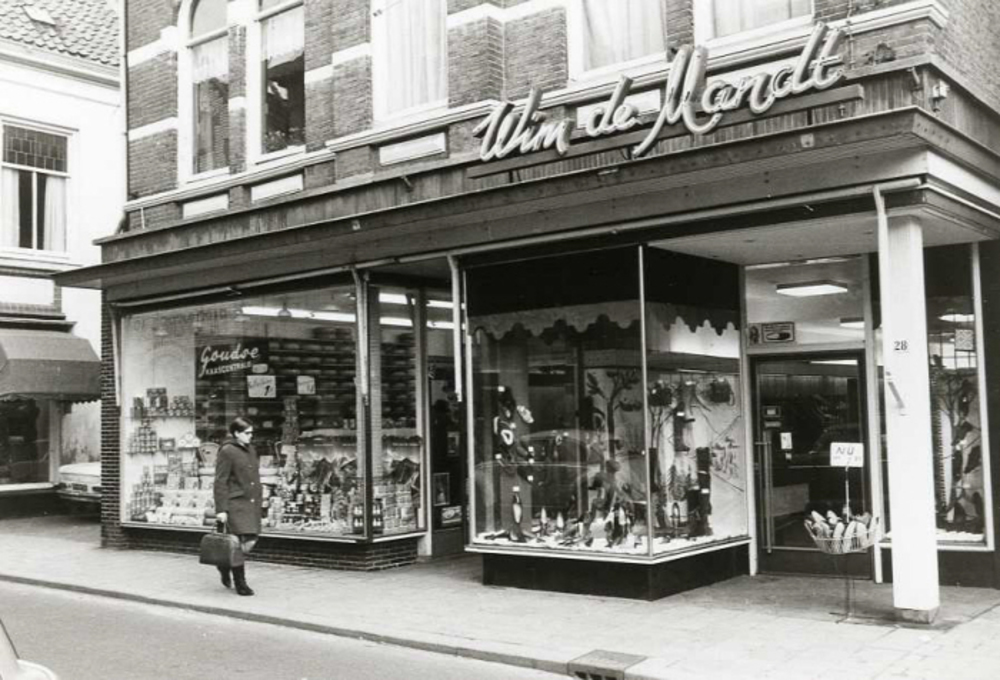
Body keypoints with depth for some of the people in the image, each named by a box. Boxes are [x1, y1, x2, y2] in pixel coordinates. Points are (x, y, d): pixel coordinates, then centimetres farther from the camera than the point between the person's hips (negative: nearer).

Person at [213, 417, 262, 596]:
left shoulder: (250, 450, 14)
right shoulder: (227, 451, -9)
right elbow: (220, 482, -11)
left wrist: (259, 499, 19)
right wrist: (221, 509, -15)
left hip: (252, 502, 8)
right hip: (236, 502, -8)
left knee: (251, 541, 6)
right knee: (241, 544, -7)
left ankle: (225, 565, 30)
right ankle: (240, 583, 7)